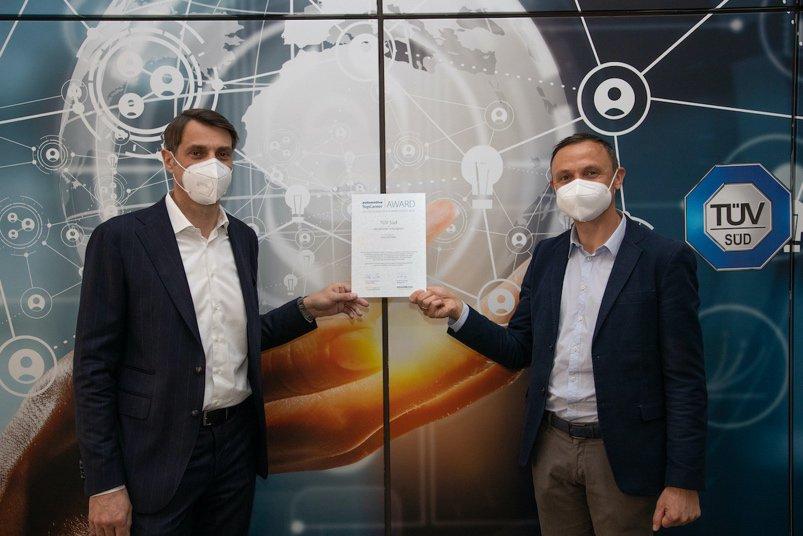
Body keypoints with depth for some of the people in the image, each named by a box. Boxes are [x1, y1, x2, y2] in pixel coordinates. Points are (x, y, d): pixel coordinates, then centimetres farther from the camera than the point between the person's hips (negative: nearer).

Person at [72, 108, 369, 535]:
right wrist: (104, 484, -11)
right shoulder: (119, 238, -10)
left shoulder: (243, 238, 6)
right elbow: (93, 365, -10)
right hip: (161, 452, -5)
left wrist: (310, 308, 0)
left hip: (236, 439, 5)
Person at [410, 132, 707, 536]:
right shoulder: (546, 255, 5)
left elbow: (685, 379, -10)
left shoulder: (665, 259, -10)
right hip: (552, 446, 5)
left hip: (621, 454, -4)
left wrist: (684, 482, -12)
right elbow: (519, 350, 7)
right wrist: (458, 313, -9)